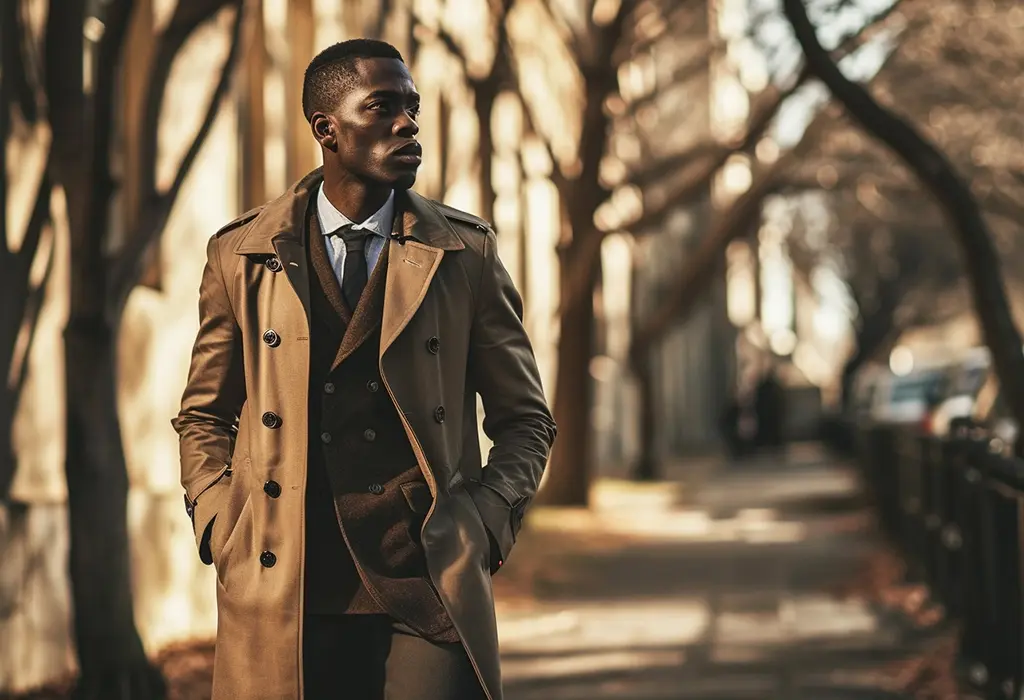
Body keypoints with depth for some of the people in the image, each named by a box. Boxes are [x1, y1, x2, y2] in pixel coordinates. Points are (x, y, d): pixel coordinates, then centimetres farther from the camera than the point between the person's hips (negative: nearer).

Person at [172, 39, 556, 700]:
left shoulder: (466, 253, 7)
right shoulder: (241, 254, 8)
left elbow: (525, 420, 13)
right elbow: (204, 417, 18)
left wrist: (485, 527, -2)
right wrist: (221, 530, 3)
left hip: (430, 593, 0)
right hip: (285, 592, 1)